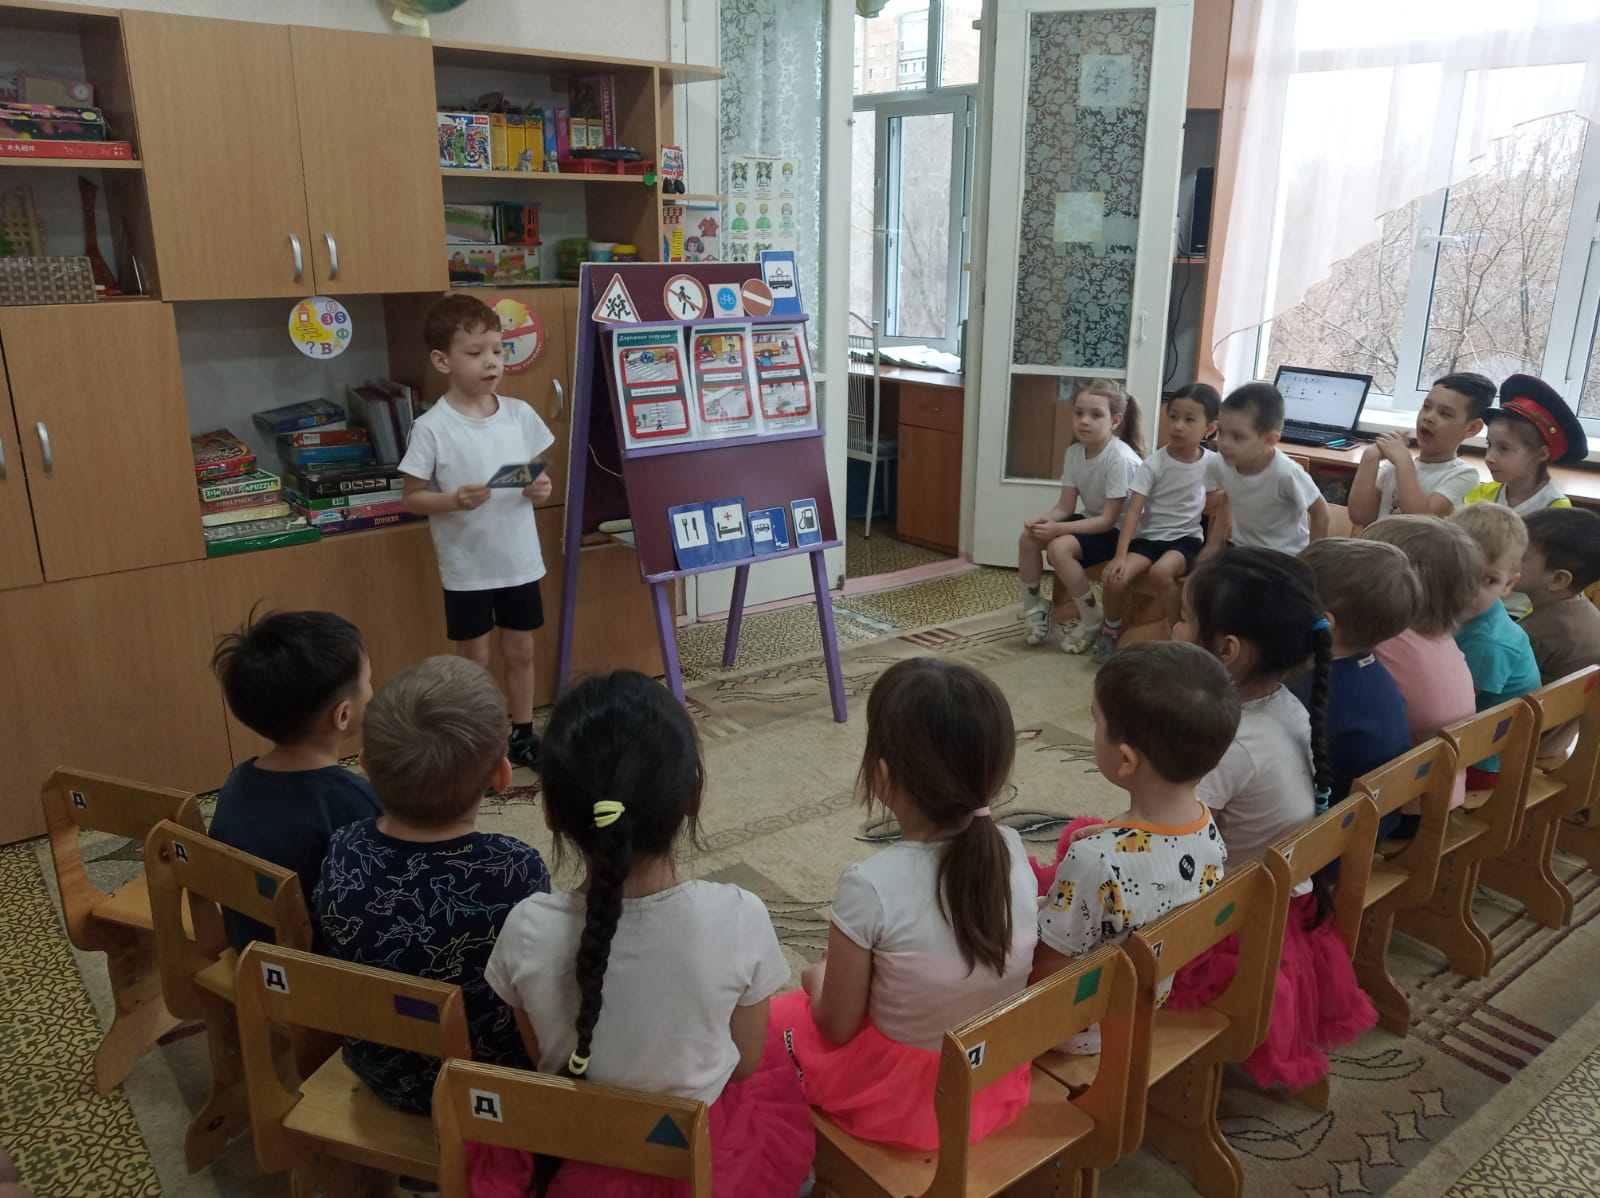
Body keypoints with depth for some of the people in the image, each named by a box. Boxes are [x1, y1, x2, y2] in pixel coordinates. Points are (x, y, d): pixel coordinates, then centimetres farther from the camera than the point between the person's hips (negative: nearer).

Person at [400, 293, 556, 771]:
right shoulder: (432, 427, -13)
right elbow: (412, 497, -8)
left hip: (520, 559, 3)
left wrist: (540, 489, -14)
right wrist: (453, 501, -26)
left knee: (520, 651, 15)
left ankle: (523, 735, 33)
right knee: (475, 658, 10)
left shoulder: (519, 413, -2)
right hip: (467, 566, -3)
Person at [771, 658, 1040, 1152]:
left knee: (772, 1020, 20)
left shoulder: (870, 887, -30)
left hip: (900, 1100, -5)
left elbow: (837, 1026, -16)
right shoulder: (1013, 852, -14)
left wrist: (818, 978, 5)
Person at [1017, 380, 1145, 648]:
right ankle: (1033, 611, 7)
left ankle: (1092, 624, -11)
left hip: (1121, 530, -8)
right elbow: (1065, 506, -1)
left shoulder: (1121, 459, -25)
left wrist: (1058, 528, -30)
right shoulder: (1074, 452, -3)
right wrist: (1044, 520, -24)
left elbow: (1109, 519, -25)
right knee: (1029, 537, -10)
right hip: (1092, 521, 8)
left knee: (1059, 548, -28)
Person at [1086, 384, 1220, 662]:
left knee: (1161, 571, -35)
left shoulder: (1213, 463, -5)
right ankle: (1111, 629, 9)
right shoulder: (1154, 464, -10)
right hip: (1148, 536, 1)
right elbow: (1133, 511, -15)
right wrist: (1120, 556, -25)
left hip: (1186, 539, -1)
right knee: (1115, 579, -24)